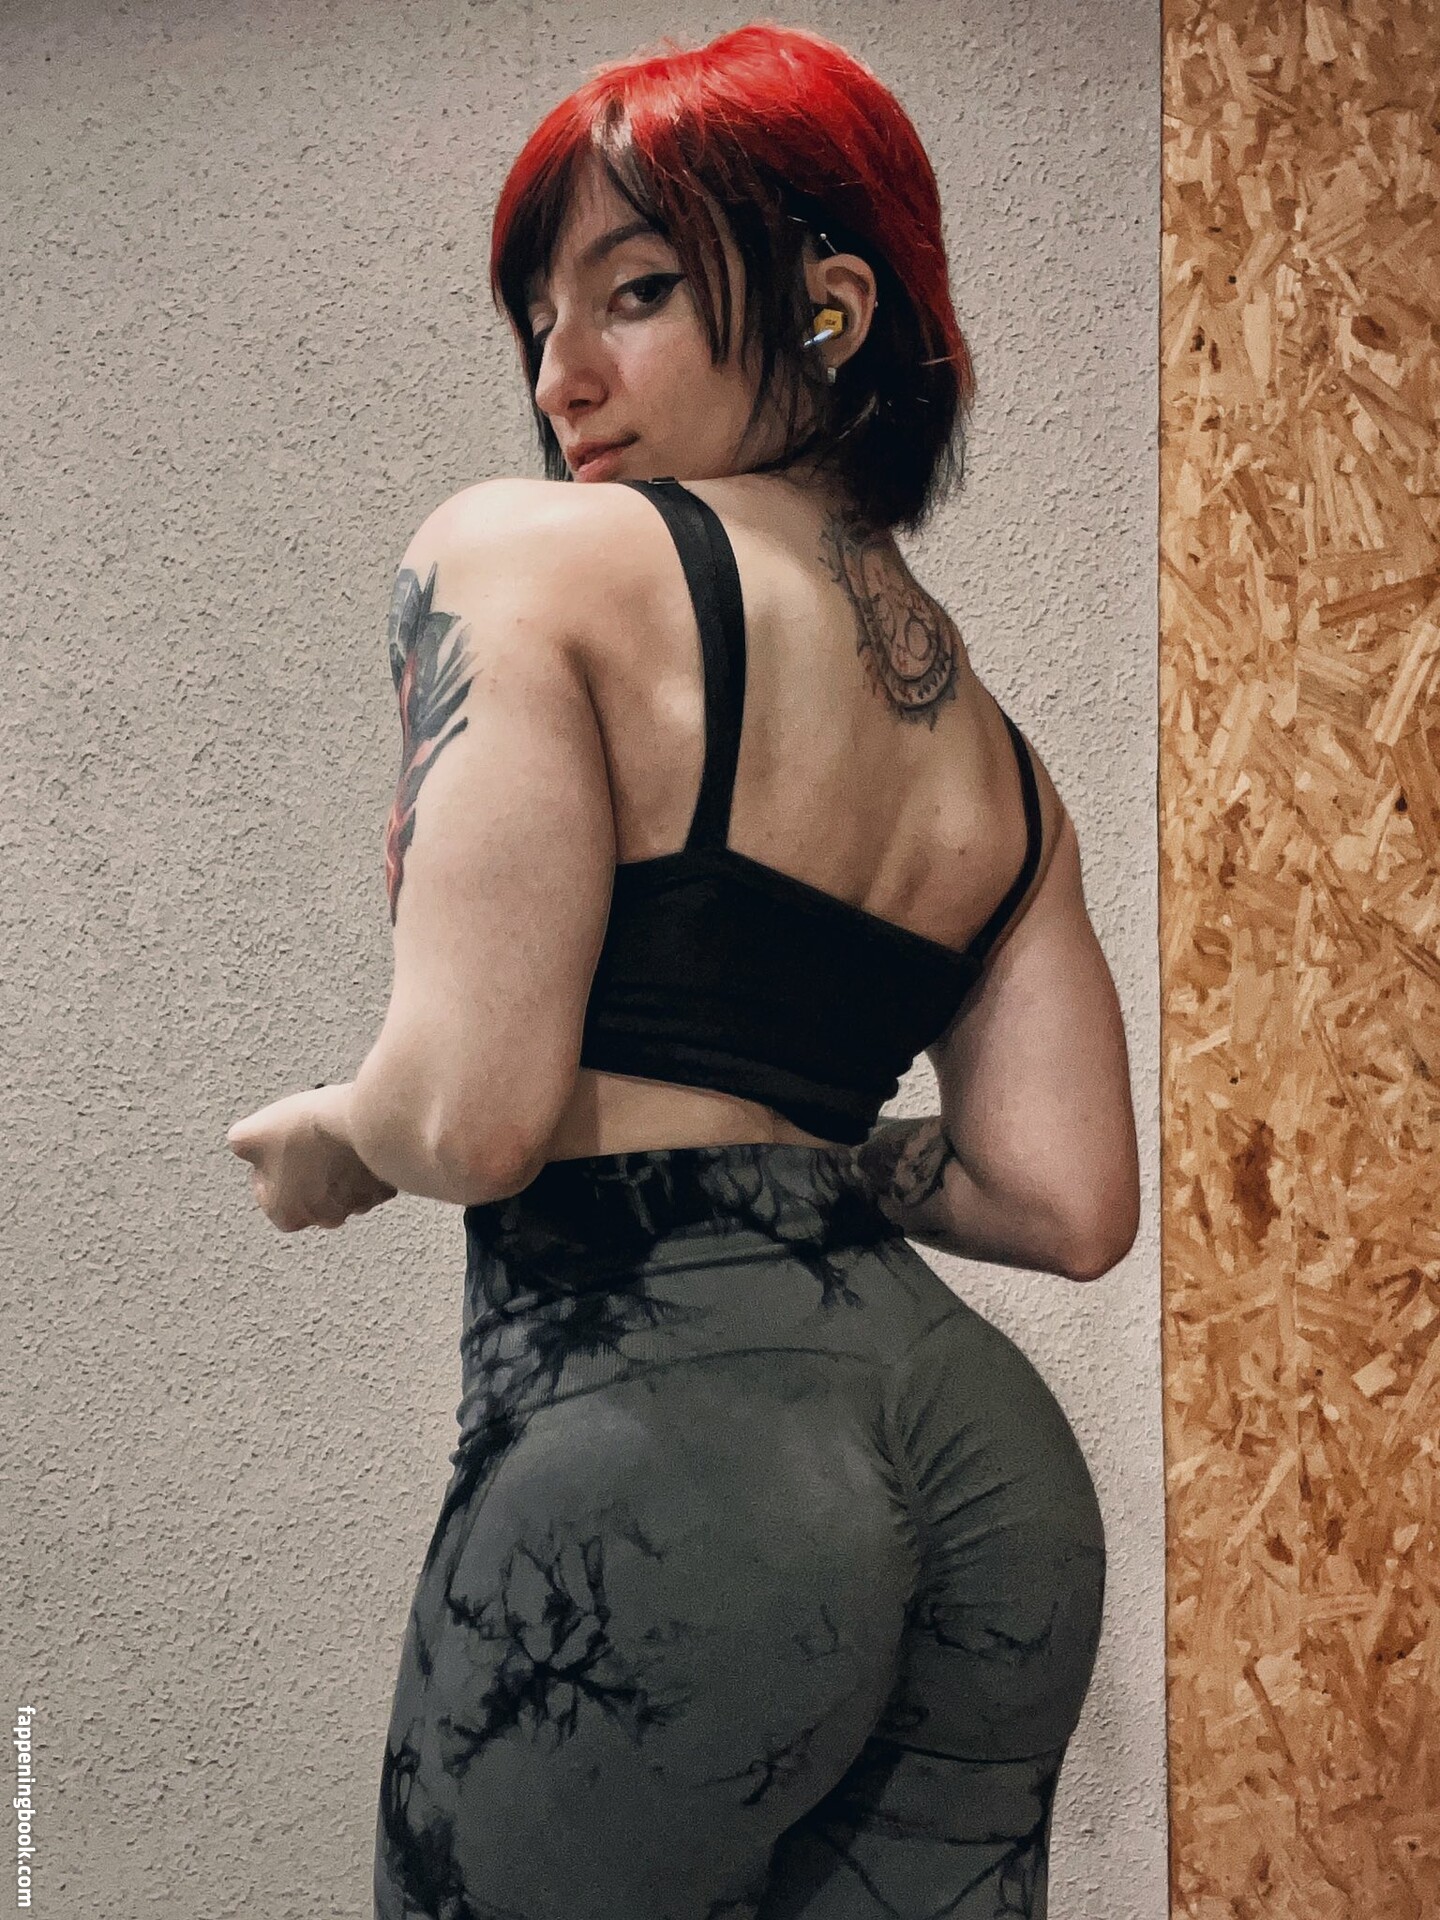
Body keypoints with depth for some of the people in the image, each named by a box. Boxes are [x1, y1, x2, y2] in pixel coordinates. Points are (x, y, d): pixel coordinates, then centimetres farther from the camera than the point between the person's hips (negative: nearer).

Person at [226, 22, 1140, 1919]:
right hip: (982, 1451, 7)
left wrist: (325, 1140, 6)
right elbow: (1069, 1204, 8)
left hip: (657, 1437, -7)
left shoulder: (526, 555, -6)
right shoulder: (993, 746, 14)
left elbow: (471, 1115, -16)